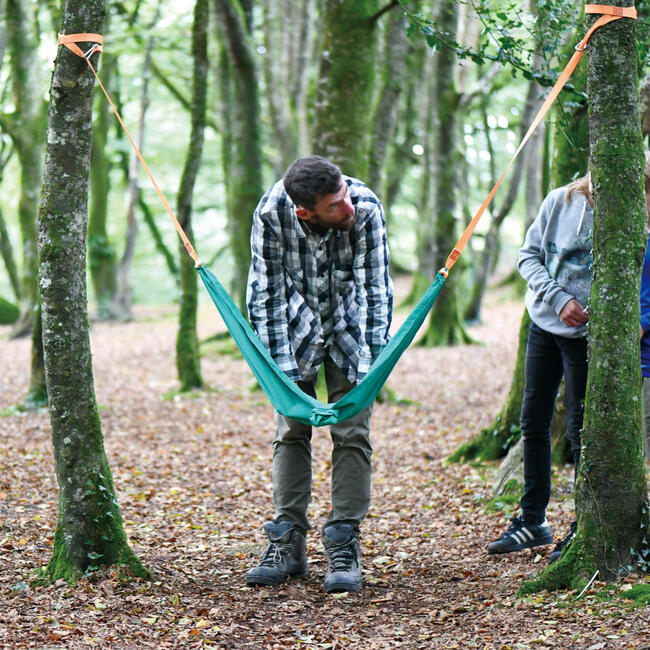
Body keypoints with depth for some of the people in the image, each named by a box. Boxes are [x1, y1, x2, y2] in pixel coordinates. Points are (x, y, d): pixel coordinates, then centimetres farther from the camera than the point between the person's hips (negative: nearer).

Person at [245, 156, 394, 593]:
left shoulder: (367, 207, -29)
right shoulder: (272, 212, -28)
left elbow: (377, 286, -18)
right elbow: (267, 293, -19)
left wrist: (376, 357, -20)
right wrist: (280, 366, -21)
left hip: (349, 330, -1)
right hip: (296, 329, 1)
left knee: (352, 433, -5)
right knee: (290, 430, 1)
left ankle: (345, 547, 0)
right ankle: (288, 545, 7)